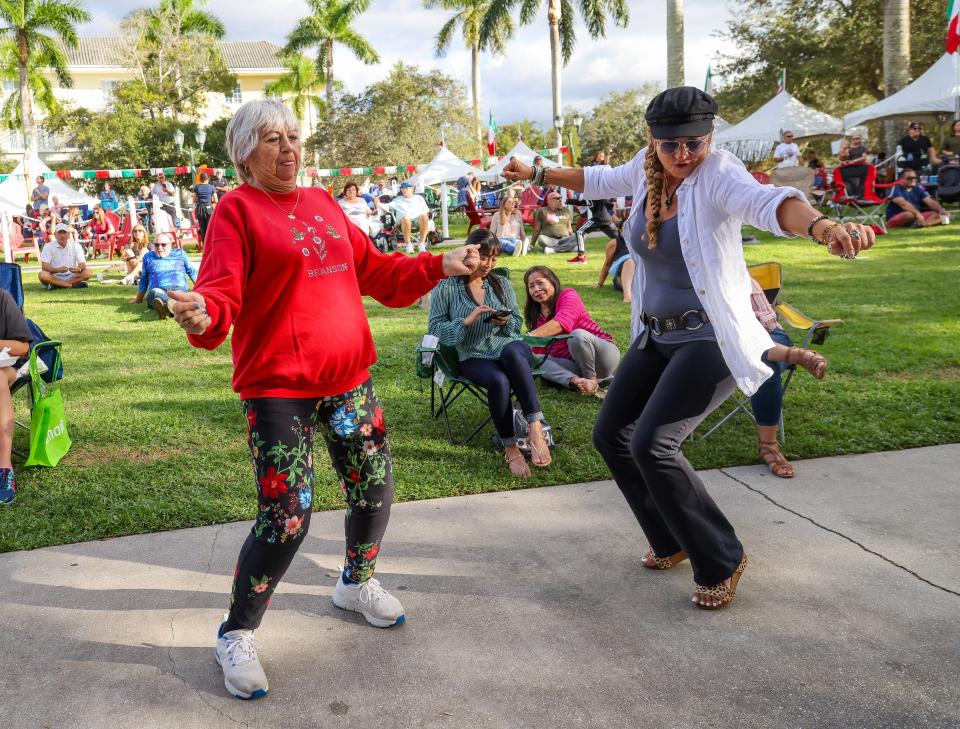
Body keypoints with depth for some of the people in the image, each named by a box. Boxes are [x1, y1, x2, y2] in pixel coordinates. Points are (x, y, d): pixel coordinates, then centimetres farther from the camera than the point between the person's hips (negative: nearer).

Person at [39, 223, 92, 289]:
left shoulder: (76, 246, 4)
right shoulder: (48, 246, 0)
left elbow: (82, 264, -4)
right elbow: (44, 266, -11)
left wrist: (79, 269, -30)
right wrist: (57, 270, -33)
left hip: (72, 276, 2)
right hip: (54, 277, -2)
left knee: (87, 272, -24)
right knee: (42, 275, -32)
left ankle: (56, 285, -26)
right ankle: (75, 285, -31)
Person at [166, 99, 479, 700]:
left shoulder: (323, 204, 14)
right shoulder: (237, 210, -5)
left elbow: (374, 270, 19)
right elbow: (222, 295, -16)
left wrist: (440, 267, 12)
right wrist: (204, 317, -38)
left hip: (348, 378, 7)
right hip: (278, 386, -6)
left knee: (375, 491, 14)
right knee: (286, 520, -9)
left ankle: (358, 583, 43)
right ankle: (237, 634, 16)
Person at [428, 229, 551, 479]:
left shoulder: (501, 283, 13)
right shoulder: (446, 288, 2)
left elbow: (517, 323, 16)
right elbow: (435, 328, -2)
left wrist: (506, 321, -8)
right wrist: (467, 321, -16)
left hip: (510, 348, 2)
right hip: (474, 358, -2)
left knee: (511, 351, -37)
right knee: (499, 380, -37)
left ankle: (535, 428, -43)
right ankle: (510, 448, -25)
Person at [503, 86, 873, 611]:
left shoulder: (717, 174, -19)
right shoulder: (646, 169, 1)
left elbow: (765, 202, -40)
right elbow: (598, 181, 23)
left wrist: (821, 226, -59)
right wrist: (538, 174, 26)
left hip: (710, 337, -8)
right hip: (656, 335, 8)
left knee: (651, 444, -19)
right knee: (610, 434, 9)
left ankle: (721, 560, 3)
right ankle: (673, 541, 30)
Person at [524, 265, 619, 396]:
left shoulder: (568, 295, -10)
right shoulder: (537, 315, 10)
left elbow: (560, 323, -32)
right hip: (576, 365, 6)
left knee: (577, 335, -35)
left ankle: (591, 379, -17)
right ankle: (576, 380, -35)